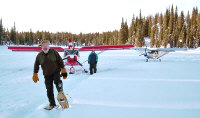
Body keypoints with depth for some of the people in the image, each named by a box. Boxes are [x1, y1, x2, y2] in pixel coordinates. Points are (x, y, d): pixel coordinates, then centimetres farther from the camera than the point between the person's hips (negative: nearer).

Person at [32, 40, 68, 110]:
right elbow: (36, 65, 11)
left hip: (56, 71, -2)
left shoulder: (54, 52, -7)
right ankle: (52, 104, 13)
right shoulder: (39, 55, 0)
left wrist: (63, 70, -5)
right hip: (47, 75, 2)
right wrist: (35, 74, 10)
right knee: (49, 90, 3)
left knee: (57, 81, -34)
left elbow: (60, 61, -2)